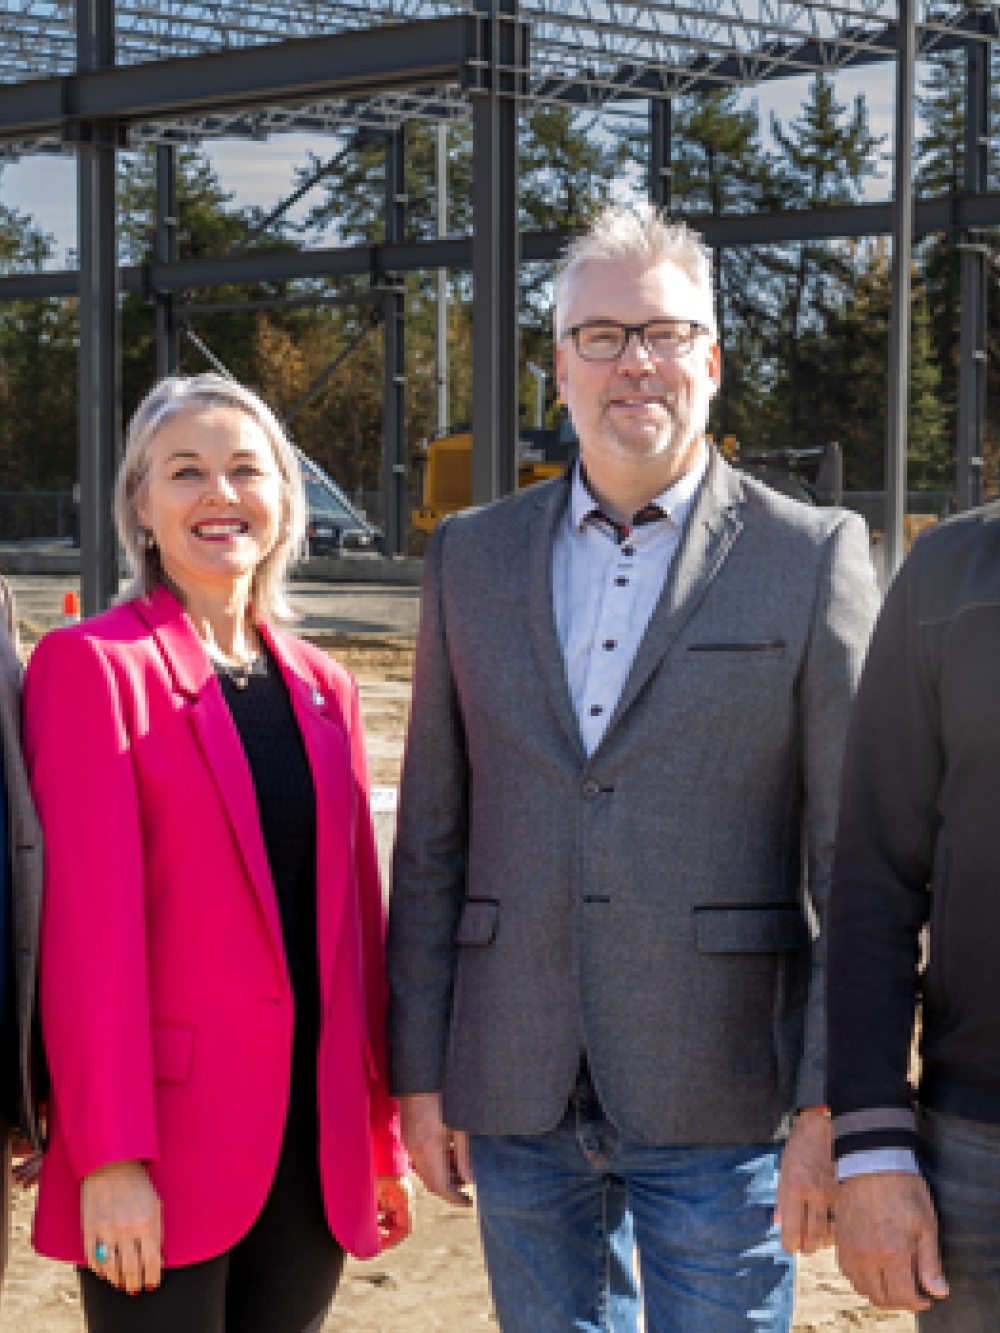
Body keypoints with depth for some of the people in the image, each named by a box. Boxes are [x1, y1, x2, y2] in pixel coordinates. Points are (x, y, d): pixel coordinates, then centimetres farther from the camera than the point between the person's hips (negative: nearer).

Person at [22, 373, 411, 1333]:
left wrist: (383, 1133, 13)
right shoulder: (92, 666, -6)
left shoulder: (320, 685, 11)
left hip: (316, 1150, 5)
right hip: (166, 1161, -5)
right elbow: (87, 921, -13)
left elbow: (355, 914, 13)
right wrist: (111, 1155, -17)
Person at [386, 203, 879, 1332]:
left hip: (716, 1100, -3)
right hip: (519, 1093, 3)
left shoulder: (812, 558, -2)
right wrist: (418, 1069, 6)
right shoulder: (470, 558, 8)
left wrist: (834, 1110, -11)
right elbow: (432, 837, 10)